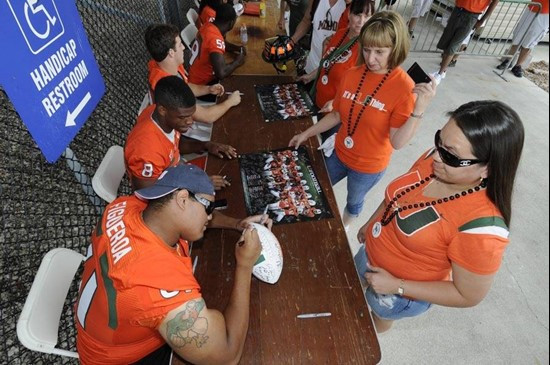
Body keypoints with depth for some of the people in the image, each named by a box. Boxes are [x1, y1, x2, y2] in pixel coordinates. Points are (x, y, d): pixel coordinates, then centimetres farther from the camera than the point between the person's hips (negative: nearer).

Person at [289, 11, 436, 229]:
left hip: (369, 166, -4)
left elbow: (397, 142, -26)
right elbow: (337, 115, 3)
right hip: (339, 154, 5)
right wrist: (306, 134, 4)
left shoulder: (404, 87, -23)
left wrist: (419, 110, -40)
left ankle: (343, 228, 55)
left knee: (354, 201, 22)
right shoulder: (352, 75, -10)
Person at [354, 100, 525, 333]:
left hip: (401, 293, -5)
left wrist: (396, 286, -26)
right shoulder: (435, 159, -20)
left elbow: (469, 296, -24)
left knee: (379, 314, 28)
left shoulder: (481, 226, -38)